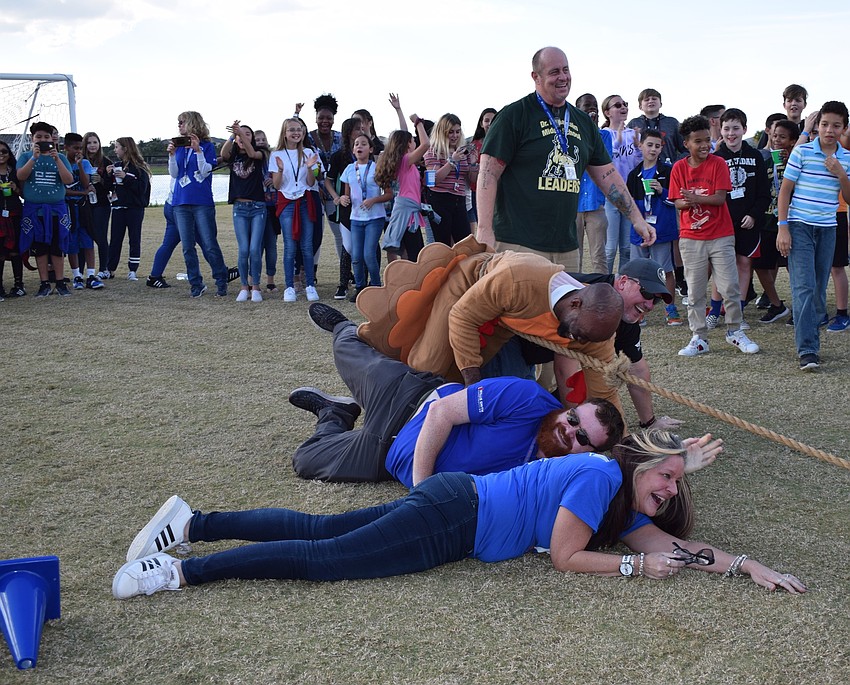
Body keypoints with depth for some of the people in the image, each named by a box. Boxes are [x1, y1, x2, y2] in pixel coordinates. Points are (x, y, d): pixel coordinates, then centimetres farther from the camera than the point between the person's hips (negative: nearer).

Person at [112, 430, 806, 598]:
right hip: (449, 518, -8)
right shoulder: (602, 473, -12)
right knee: (321, 554, -14)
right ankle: (183, 569, -15)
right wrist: (634, 566, -9)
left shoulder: (625, 503, 15)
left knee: (314, 531, 6)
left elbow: (670, 547, 12)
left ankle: (191, 523, 7)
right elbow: (565, 557, -13)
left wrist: (746, 565, 6)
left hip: (452, 503, 8)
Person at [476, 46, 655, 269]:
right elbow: (489, 173, -7)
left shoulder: (584, 122, 18)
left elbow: (607, 175, 21)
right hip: (519, 245, -6)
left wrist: (636, 217, 14)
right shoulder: (514, 115, -2)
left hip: (567, 248, 6)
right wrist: (484, 231, -17)